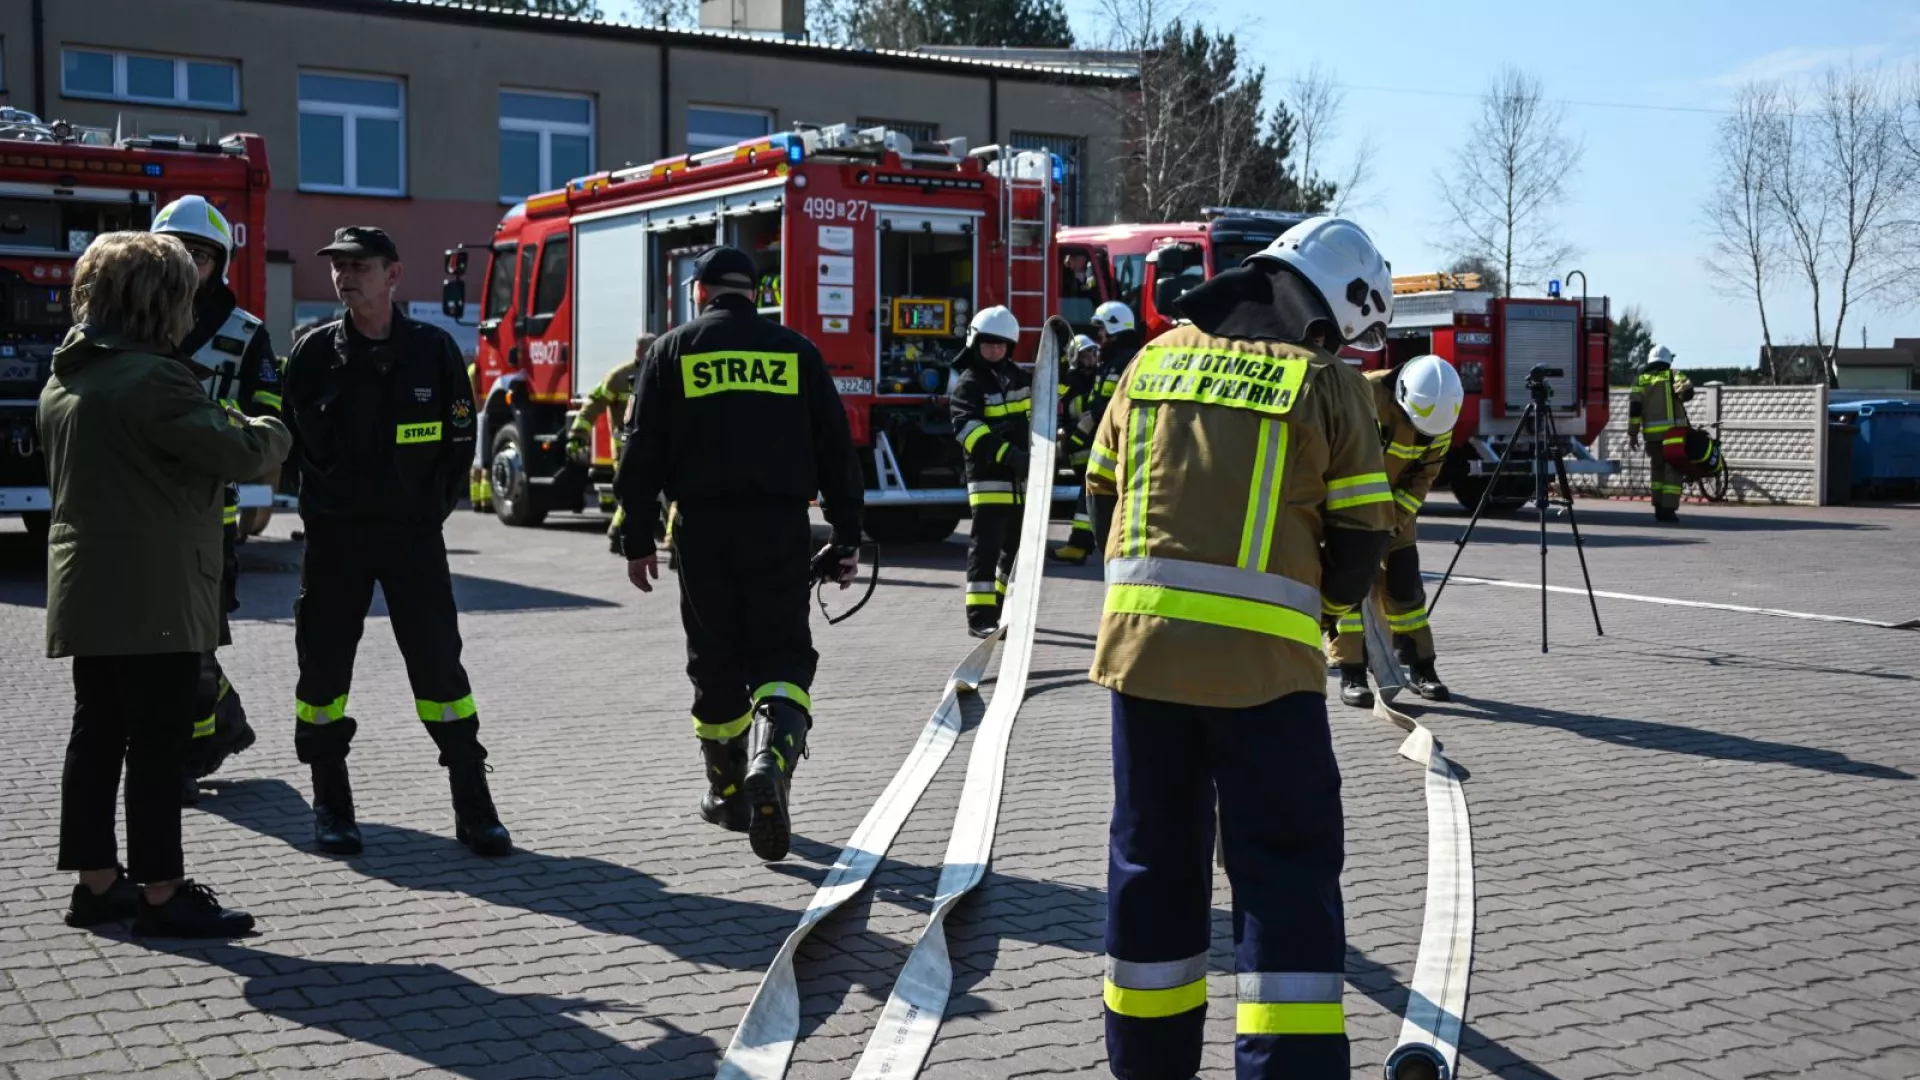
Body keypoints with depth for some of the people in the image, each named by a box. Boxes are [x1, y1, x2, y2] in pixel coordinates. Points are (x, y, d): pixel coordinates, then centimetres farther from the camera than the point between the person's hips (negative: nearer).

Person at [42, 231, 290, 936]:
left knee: (98, 736, 12)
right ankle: (162, 894, 0)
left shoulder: (64, 380, 14)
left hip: (86, 593, 9)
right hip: (155, 599, -9)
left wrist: (224, 427, 16)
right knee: (158, 745, -4)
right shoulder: (151, 378, -17)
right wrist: (270, 431, 3)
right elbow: (239, 454, -19)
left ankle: (97, 883, 19)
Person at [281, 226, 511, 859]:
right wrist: (324, 506, 4)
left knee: (439, 664, -3)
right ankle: (331, 808, 18)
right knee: (324, 665, 5)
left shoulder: (433, 350, 0)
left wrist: (431, 509, 2)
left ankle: (473, 810, 2)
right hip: (335, 535, 1)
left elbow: (460, 439, 5)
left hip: (413, 532, -1)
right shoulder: (315, 351, 1)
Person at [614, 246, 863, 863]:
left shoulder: (672, 350, 6)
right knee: (782, 652, 4)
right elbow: (836, 448, 6)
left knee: (716, 659, 11)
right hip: (782, 528, 0)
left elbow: (642, 450, 2)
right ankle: (772, 757, -23)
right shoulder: (795, 351, 8)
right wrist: (846, 535, 10)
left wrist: (636, 538, 7)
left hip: (703, 527, 0)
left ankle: (730, 792, 19)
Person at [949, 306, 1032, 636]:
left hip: (1022, 477, 7)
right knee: (986, 544, -11)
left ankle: (1005, 605, 30)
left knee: (1018, 544, 15)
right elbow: (968, 429, -24)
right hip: (989, 476, -7)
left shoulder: (1020, 377, 12)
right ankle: (980, 615, -12)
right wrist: (1007, 454, -33)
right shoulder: (968, 383, -10)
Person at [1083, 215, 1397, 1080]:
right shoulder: (1327, 385, -2)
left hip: (1142, 642, 4)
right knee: (1286, 867, 5)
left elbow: (1105, 497, 15)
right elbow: (1360, 540, 0)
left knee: (1154, 856, 16)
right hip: (1261, 659, -4)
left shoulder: (1156, 361, 10)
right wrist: (1323, 599, 19)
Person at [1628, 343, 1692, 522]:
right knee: (1673, 470, -1)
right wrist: (1679, 397, 7)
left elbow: (1634, 406, 0)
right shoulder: (1674, 375, 3)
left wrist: (1632, 433, 1)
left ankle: (1658, 508, 13)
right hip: (1673, 430, -3)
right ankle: (1668, 509, -10)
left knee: (1658, 470, 16)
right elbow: (1687, 392, -16)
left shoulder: (1641, 380, 10)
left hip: (1652, 433, 3)